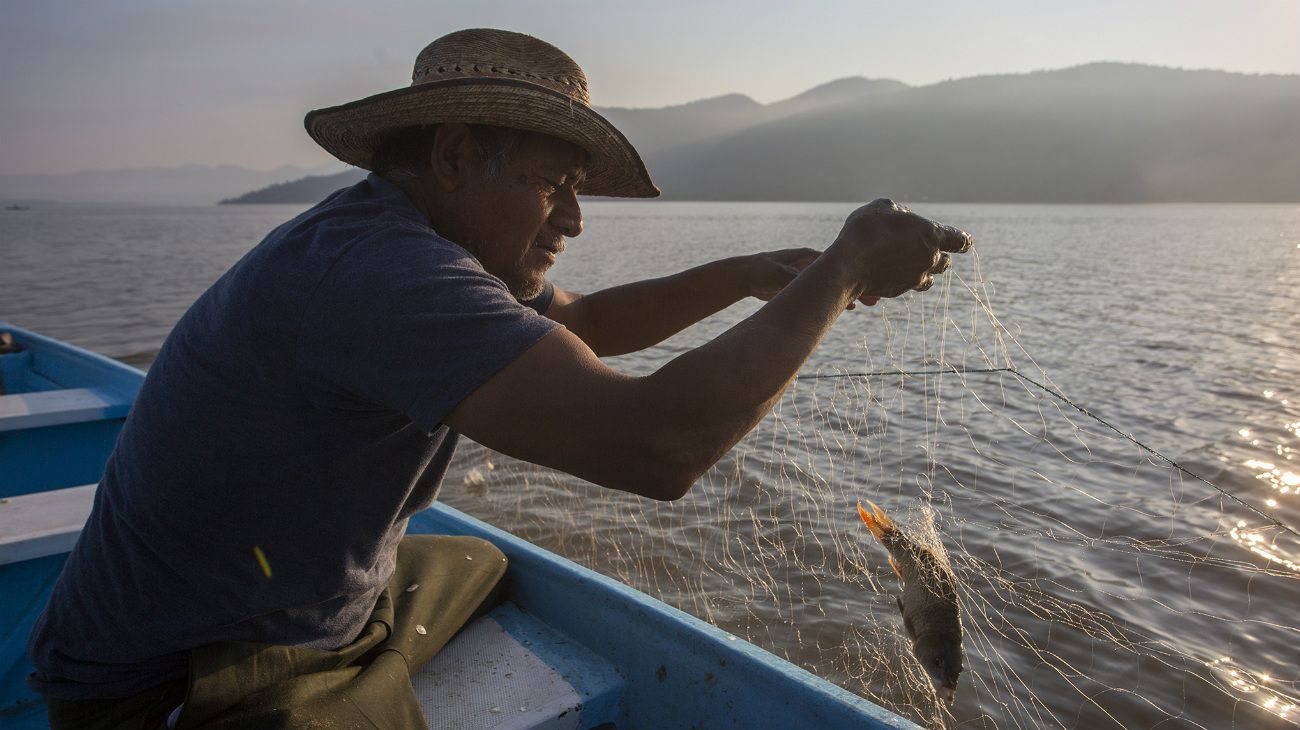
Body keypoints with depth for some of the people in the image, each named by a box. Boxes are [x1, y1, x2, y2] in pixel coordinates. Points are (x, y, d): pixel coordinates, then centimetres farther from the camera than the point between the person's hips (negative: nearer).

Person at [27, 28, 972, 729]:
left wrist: (747, 274, -3)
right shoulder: (376, 268, -32)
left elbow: (580, 323, 11)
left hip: (331, 599, 9)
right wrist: (844, 267, -26)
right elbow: (657, 445, -39)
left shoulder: (438, 243, -1)